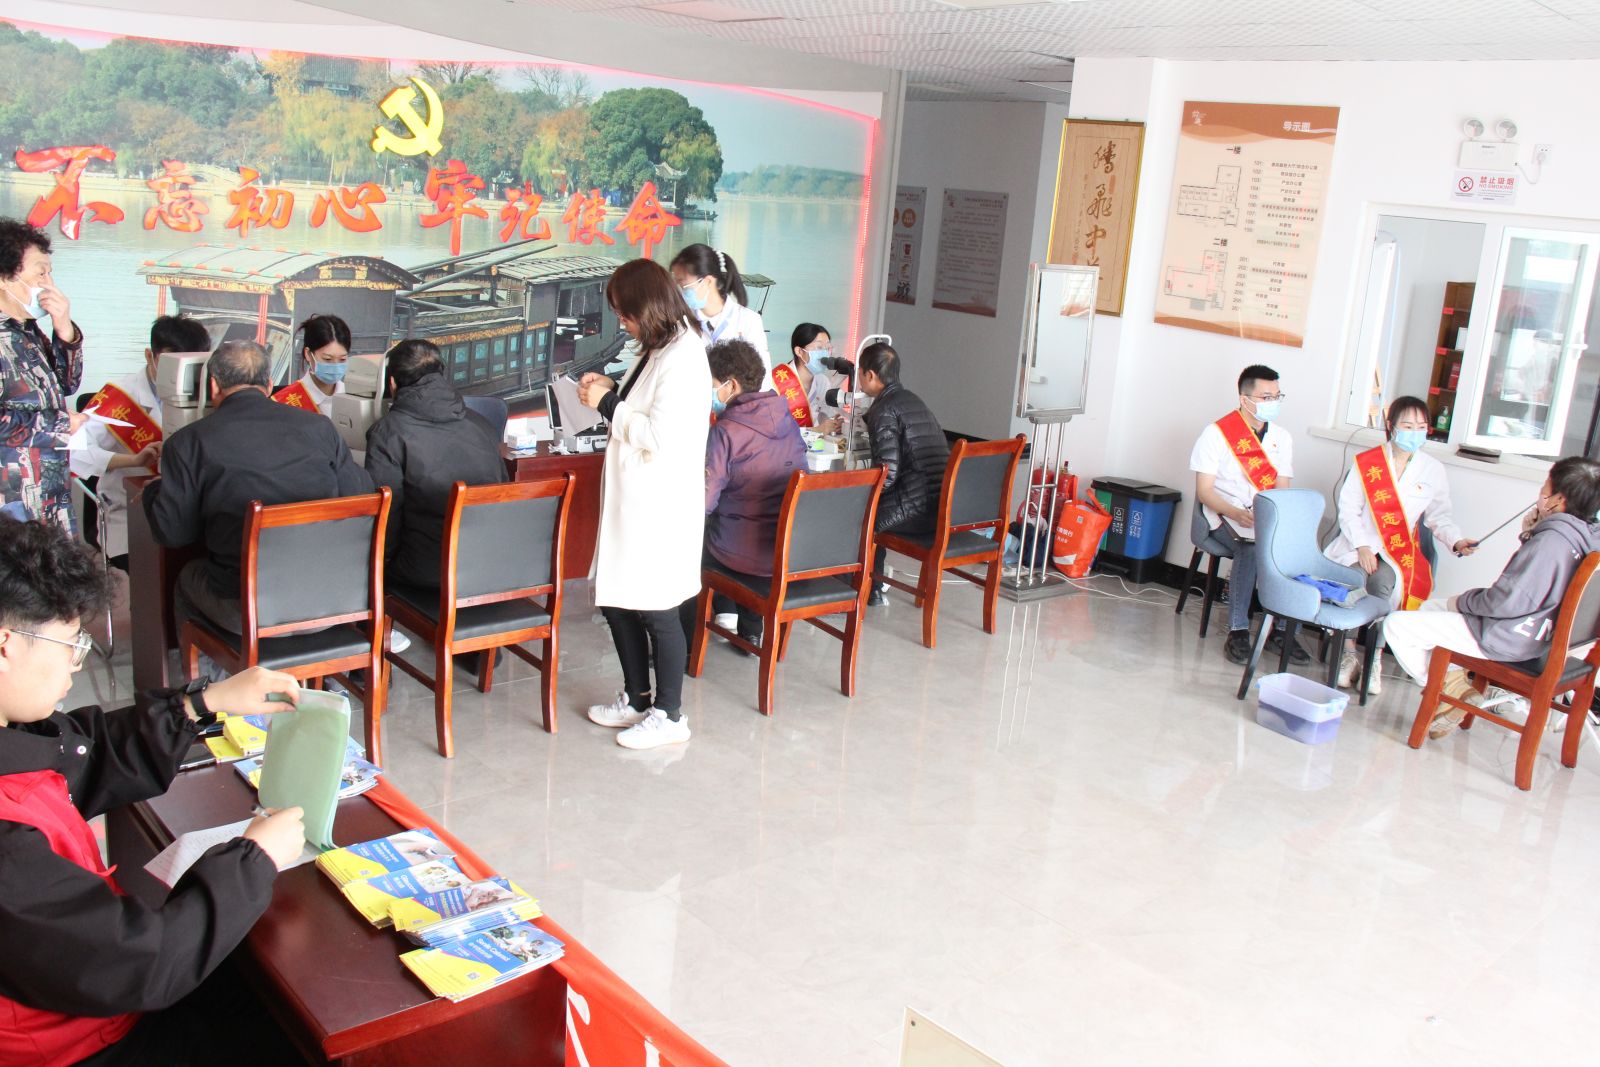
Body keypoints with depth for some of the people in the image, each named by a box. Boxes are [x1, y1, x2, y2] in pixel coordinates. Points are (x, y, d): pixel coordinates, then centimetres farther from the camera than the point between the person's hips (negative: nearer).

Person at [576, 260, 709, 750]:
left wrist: (608, 405, -15)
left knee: (655, 610, 2)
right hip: (632, 503, 10)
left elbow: (661, 437, -26)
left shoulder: (683, 360, -19)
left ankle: (668, 715, 17)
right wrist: (611, 392, 6)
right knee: (617, 600, 17)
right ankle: (637, 698, 33)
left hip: (661, 509, -10)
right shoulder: (656, 351, 11)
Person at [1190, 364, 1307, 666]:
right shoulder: (1217, 433, -2)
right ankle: (1238, 631, -27)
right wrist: (1237, 514, -25)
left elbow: (1282, 490, 9)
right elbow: (1204, 491, -8)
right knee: (1252, 545, -36)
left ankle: (1281, 630, -13)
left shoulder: (1281, 437, 13)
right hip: (1225, 515, -4)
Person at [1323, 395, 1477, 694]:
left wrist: (1456, 541, -7)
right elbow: (1348, 510, 1)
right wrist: (1362, 546, -13)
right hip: (1358, 544, 0)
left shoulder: (1433, 470, 9)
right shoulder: (1365, 463, 4)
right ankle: (1349, 654, -10)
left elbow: (1438, 516, 13)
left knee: (1384, 580, -34)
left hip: (1401, 549, 1)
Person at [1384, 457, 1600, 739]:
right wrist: (1531, 533, 2)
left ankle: (1450, 691, 3)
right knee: (1430, 607, 25)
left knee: (1396, 625, -8)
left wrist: (1463, 601, -10)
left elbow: (1505, 602, -28)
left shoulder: (1552, 539, -27)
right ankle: (1455, 681, 12)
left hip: (1508, 640, -10)